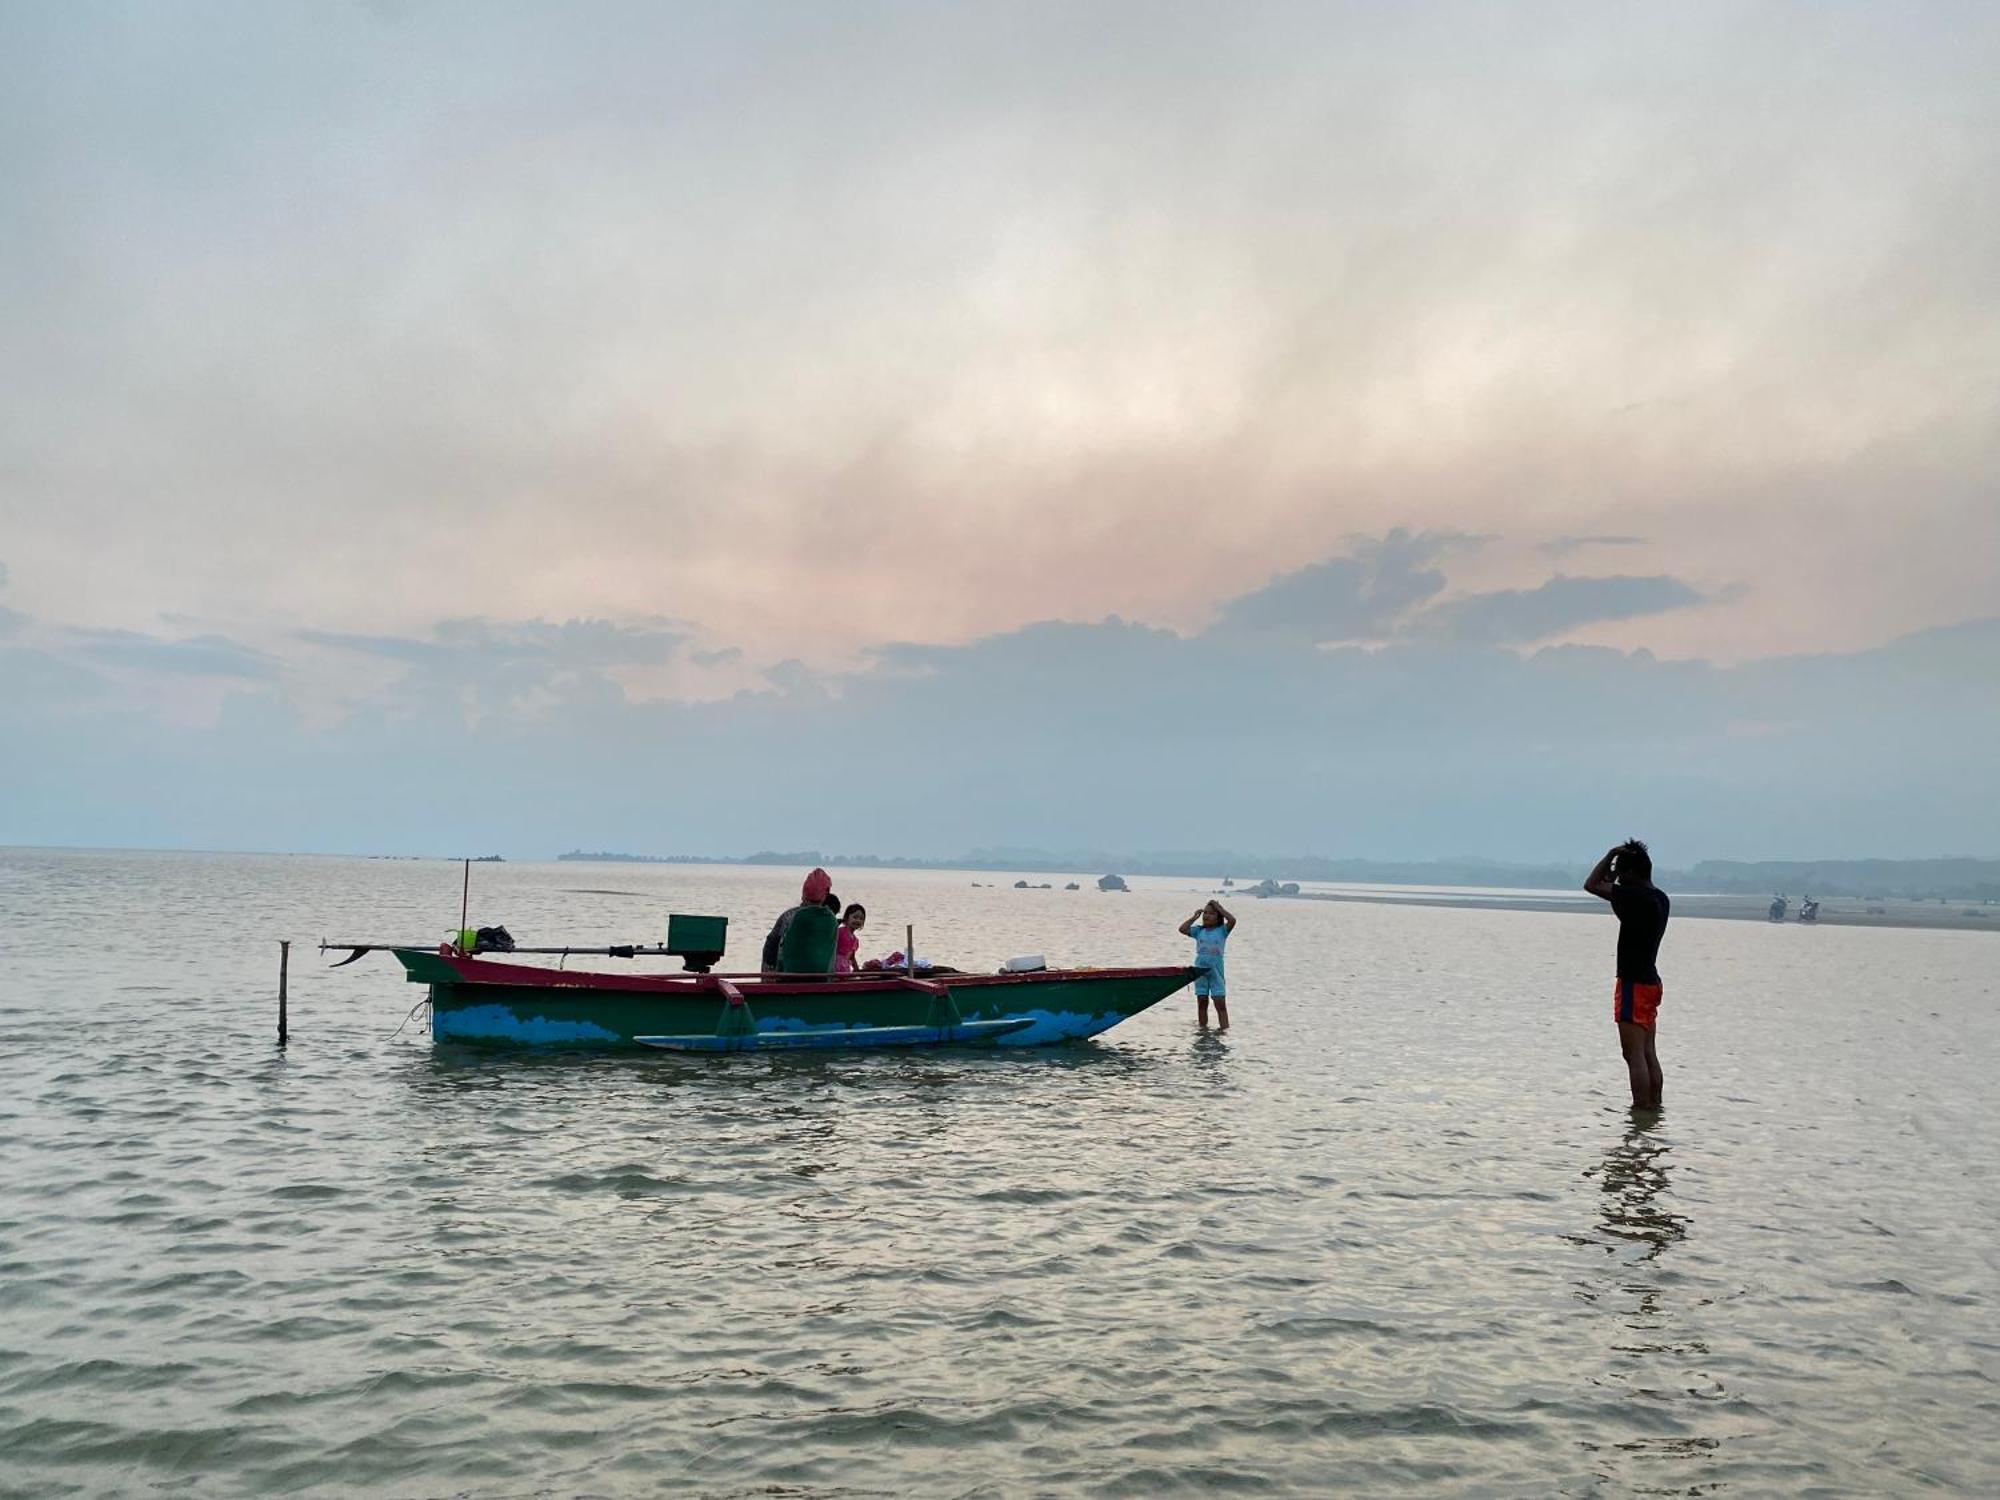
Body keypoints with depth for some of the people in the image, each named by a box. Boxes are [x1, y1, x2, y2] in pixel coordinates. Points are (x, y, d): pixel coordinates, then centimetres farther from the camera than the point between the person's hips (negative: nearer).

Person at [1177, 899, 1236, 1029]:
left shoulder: (1222, 931, 0)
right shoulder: (1199, 930, 6)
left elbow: (1232, 920, -17)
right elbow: (1183, 929, -6)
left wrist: (1219, 908, -9)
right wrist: (1195, 917, 0)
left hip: (1216, 972, -3)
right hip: (1200, 971, 3)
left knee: (1220, 1004, -4)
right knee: (1202, 1003, 9)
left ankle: (1224, 1029, -5)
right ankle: (1202, 1028, 17)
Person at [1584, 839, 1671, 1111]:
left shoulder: (1636, 897, -18)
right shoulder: (1660, 899, 10)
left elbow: (1591, 885, -17)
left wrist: (1611, 854, -8)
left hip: (1633, 984, -9)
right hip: (1651, 983, 9)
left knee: (1634, 1054, -7)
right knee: (1648, 1053, 13)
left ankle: (1641, 1109, -7)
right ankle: (1654, 1106, 16)